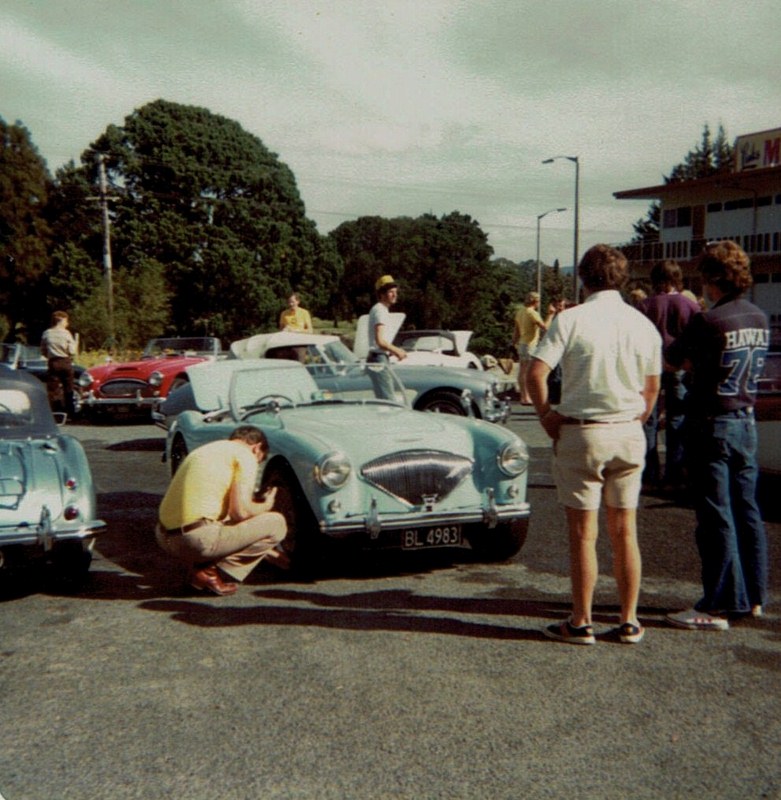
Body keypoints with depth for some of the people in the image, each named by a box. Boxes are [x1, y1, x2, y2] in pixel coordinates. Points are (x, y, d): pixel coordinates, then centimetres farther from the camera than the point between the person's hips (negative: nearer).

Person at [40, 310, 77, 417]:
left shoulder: (46, 333, 1)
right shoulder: (66, 333, -6)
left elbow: (43, 352, 5)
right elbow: (72, 351, -8)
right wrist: (74, 343, 11)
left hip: (53, 364, 1)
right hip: (66, 363, -1)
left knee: (52, 390, 2)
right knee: (68, 390, 9)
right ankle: (69, 414, 12)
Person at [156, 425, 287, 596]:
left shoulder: (206, 450, 28)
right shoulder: (245, 455, 2)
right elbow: (240, 511, -10)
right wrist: (265, 506, 14)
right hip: (199, 538, -9)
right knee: (276, 523, 5)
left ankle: (202, 565, 10)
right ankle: (211, 571, -1)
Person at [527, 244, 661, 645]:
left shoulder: (571, 320, -9)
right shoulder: (644, 324, 5)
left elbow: (536, 374, -16)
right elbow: (652, 388, 11)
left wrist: (546, 415, -2)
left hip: (581, 434, -4)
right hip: (629, 434, 4)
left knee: (583, 533, 4)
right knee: (625, 533, 12)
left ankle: (581, 623, 12)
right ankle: (629, 622, 19)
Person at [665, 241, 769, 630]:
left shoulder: (708, 321, -17)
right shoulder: (760, 319, 6)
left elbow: (673, 360, -4)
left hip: (711, 425, -7)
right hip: (746, 422, 7)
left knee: (716, 517, -2)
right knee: (747, 511, 14)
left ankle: (718, 607, 4)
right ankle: (753, 596, 23)